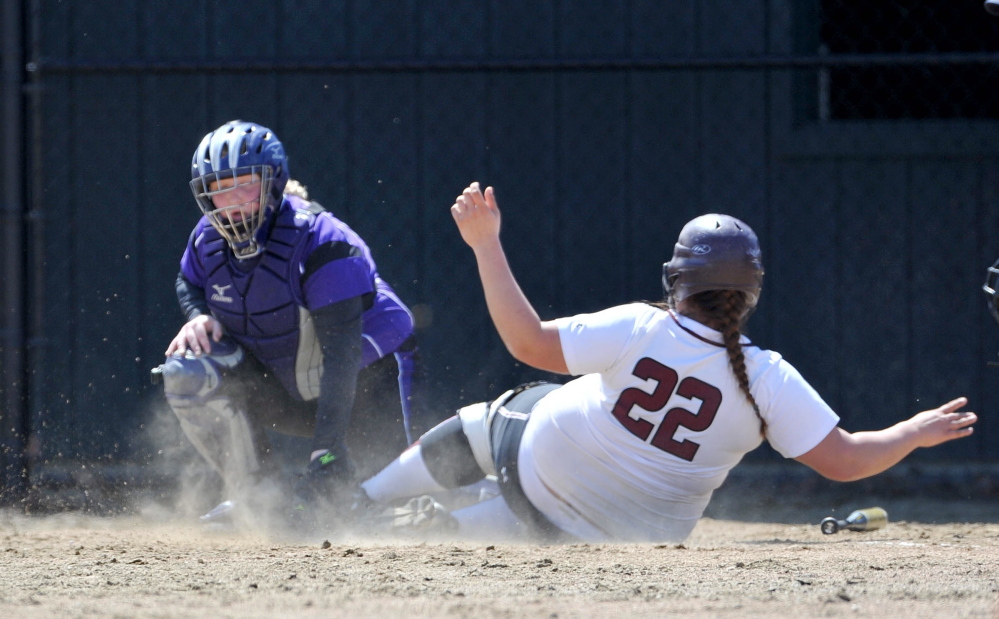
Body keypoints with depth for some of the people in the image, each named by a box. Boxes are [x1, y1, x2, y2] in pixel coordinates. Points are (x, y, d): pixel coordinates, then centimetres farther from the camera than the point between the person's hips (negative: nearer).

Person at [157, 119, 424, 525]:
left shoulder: (321, 243, -29)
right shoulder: (208, 240, -10)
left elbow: (341, 355, -34)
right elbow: (189, 283, 16)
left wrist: (326, 452, -41)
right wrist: (198, 317, -12)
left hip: (363, 381, -5)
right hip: (283, 389, 5)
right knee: (187, 371, -22)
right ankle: (257, 495, -10)